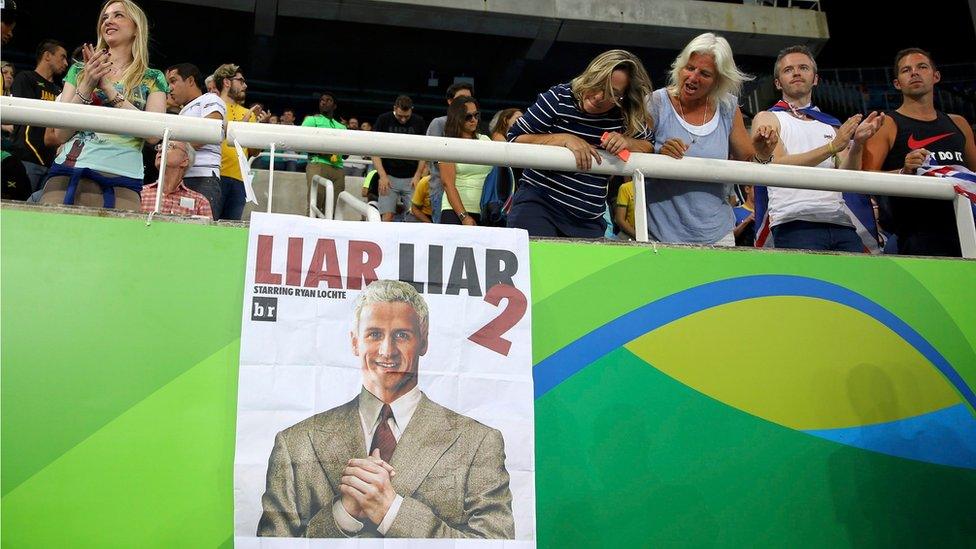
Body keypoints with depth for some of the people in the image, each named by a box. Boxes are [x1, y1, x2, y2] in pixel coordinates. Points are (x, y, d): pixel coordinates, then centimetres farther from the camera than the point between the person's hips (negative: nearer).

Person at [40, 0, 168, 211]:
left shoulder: (153, 79, 12)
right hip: (68, 174, 2)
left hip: (121, 183, -2)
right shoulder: (79, 70, 17)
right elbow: (60, 134, 7)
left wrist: (108, 88, -8)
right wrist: (86, 87, -5)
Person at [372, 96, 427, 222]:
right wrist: (382, 176, -11)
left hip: (411, 178, 1)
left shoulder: (419, 122, 3)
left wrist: (417, 176, -5)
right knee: (387, 216, -8)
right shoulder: (384, 120, -1)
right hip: (389, 177, -1)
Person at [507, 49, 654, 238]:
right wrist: (565, 139, -19)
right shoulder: (560, 98, -7)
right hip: (538, 200, -3)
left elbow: (649, 147, 12)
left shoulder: (627, 118, 1)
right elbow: (515, 138, -9)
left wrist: (626, 142, -10)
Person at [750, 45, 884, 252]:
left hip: (841, 224, 4)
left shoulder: (832, 125, 22)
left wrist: (857, 144, -9)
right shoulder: (767, 119, 11)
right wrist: (832, 146, -14)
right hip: (795, 224, -4)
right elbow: (778, 165, -7)